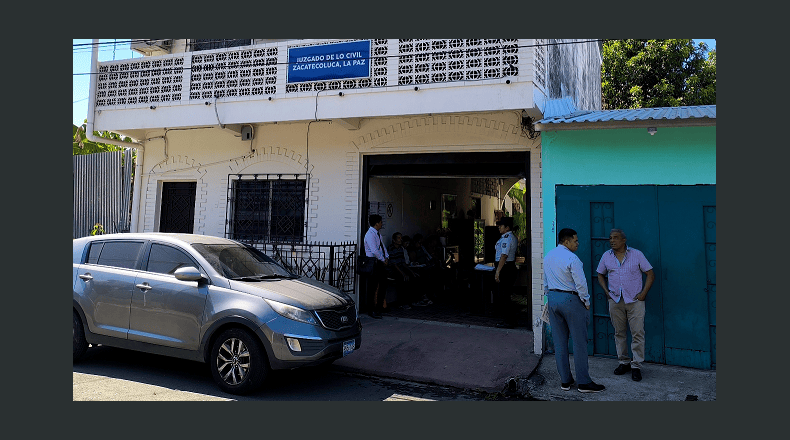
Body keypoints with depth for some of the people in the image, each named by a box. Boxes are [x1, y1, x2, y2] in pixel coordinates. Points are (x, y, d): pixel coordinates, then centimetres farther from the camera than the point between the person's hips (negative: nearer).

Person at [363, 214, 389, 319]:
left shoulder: (378, 234, 15)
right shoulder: (370, 234, -15)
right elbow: (374, 251, -22)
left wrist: (386, 257, 3)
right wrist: (383, 260, -13)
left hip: (381, 263, 9)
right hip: (373, 264, -9)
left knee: (382, 286, 12)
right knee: (373, 288, -4)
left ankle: (379, 307, 23)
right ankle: (372, 310, 3)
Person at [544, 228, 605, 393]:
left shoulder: (548, 257, 9)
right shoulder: (572, 258, -16)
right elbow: (580, 284, -16)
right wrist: (586, 302, -4)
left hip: (553, 299, 7)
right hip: (571, 299, -7)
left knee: (559, 341, 10)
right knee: (579, 341, 1)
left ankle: (565, 380, 17)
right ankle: (584, 382, 7)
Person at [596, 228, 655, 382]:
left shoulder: (636, 254, -1)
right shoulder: (606, 256, 7)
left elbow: (650, 274, 2)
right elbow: (600, 275, 18)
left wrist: (643, 293, -6)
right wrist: (606, 291, 5)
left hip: (635, 300, -3)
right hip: (615, 300, 3)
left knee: (638, 333, -4)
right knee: (619, 333, 8)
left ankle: (636, 366, 4)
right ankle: (623, 362, 21)